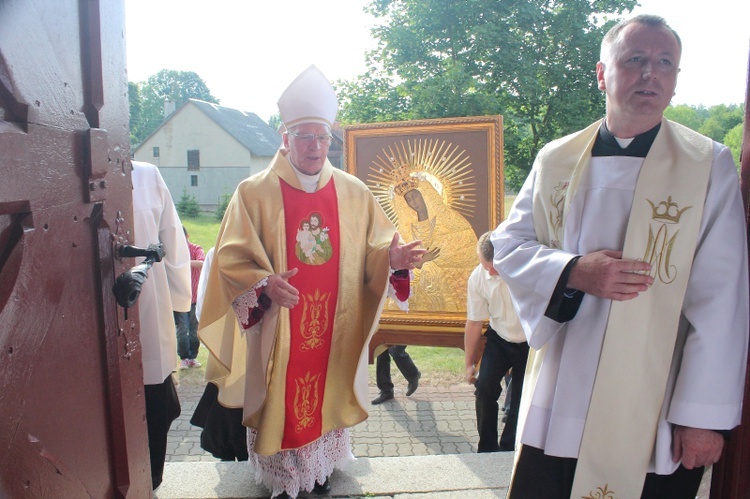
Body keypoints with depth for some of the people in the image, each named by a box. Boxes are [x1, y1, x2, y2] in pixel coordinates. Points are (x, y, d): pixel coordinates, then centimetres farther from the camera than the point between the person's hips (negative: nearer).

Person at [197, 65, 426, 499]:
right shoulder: (254, 193, -5)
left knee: (327, 398, 14)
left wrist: (392, 257, -19)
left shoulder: (354, 193, 3)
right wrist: (265, 284, -28)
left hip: (335, 331, 3)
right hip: (277, 333, -2)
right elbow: (230, 258, -9)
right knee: (280, 404, 7)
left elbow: (375, 250, 4)